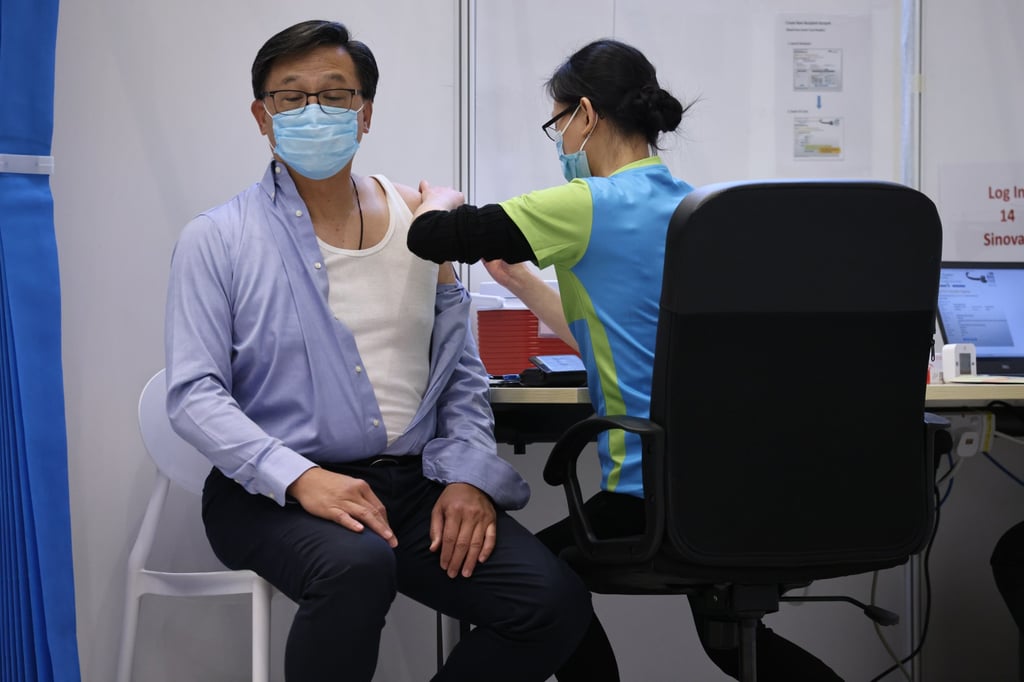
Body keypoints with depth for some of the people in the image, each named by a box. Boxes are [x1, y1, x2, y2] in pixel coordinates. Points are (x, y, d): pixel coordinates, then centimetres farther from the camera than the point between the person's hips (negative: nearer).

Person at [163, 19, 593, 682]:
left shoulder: (417, 223, 13)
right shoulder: (217, 241, 1)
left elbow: (462, 373, 16)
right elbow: (194, 393, -6)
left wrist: (469, 475, -2)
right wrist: (299, 478, -21)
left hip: (413, 481, 4)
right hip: (272, 495, -4)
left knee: (556, 600, -19)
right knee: (357, 566, -39)